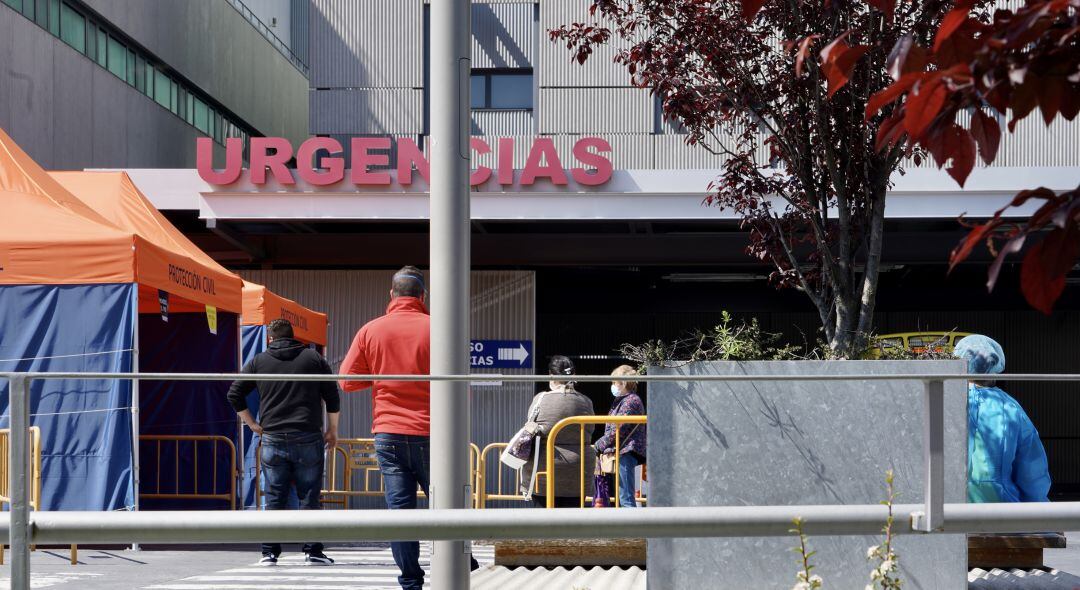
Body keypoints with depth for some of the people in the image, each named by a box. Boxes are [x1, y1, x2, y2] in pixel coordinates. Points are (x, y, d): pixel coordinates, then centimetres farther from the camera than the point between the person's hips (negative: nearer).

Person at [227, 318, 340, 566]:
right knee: (309, 497, 3)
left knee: (274, 499, 5)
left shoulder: (259, 361, 8)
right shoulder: (314, 358, 7)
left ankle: (269, 553, 4)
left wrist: (252, 424, 14)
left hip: (273, 440, 1)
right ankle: (312, 551, 2)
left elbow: (234, 394, 7)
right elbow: (332, 397, 6)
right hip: (308, 440, -1)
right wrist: (332, 431, 15)